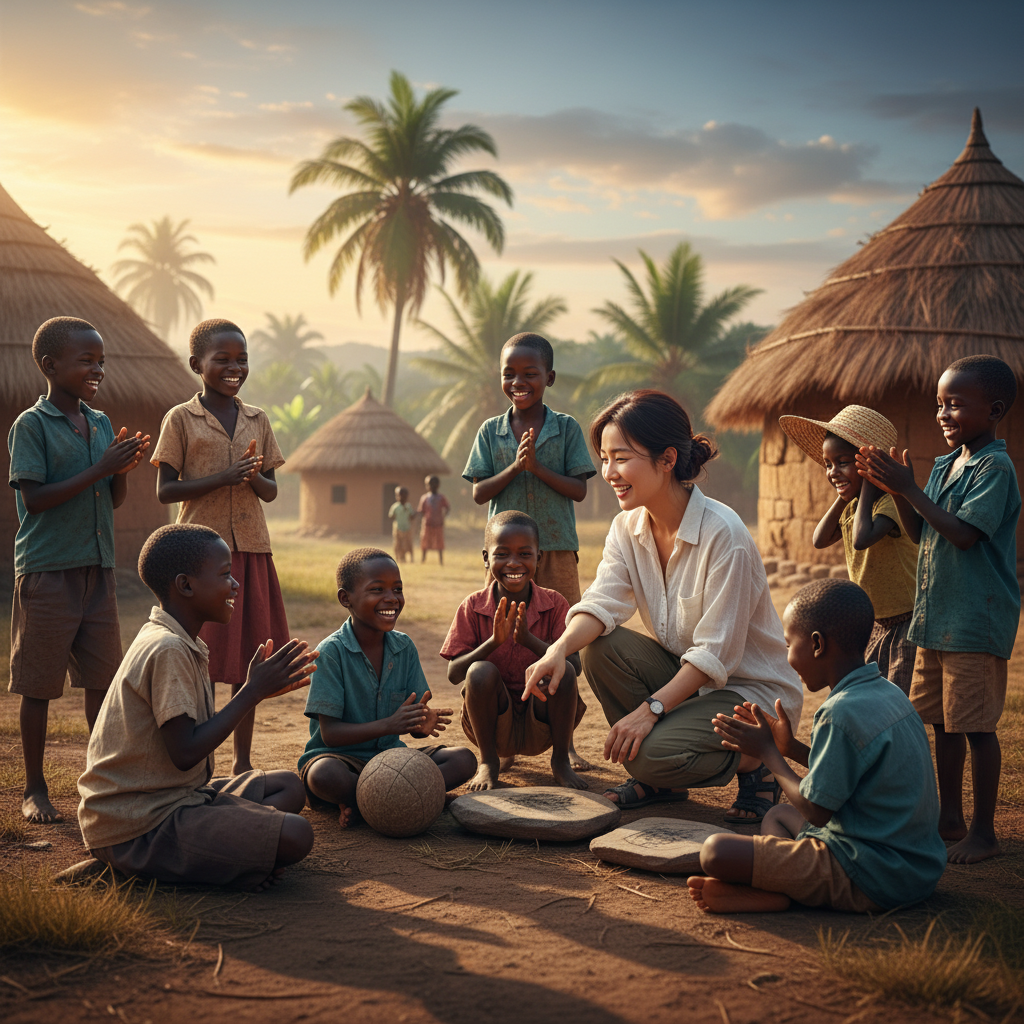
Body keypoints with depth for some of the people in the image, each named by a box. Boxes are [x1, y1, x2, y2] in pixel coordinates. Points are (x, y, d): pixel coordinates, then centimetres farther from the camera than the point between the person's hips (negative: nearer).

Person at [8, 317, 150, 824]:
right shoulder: (30, 425, -8)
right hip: (46, 571, -6)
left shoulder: (101, 423, 10)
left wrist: (123, 468, -7)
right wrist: (101, 468, -19)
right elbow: (35, 498, -16)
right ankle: (34, 788, 15)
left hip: (97, 569, 6)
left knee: (102, 678, 8)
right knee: (39, 684, 3)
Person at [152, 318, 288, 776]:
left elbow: (271, 491, 12)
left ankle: (243, 760, 16)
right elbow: (165, 491, -6)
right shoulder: (181, 419, -1)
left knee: (248, 653, 7)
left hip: (251, 549, 4)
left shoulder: (257, 420, 10)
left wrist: (254, 476, -11)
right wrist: (223, 478, -18)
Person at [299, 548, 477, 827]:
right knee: (324, 774, -39)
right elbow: (330, 733, -17)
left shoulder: (404, 647, 4)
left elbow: (414, 729, 2)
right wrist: (389, 725, -31)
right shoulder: (331, 652, -12)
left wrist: (423, 724, -24)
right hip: (341, 757, -6)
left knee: (464, 759, -15)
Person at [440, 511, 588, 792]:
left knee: (564, 671, -27)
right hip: (493, 720, 0)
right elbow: (454, 674, -11)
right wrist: (494, 642, -27)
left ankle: (560, 760, -4)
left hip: (540, 726, 0)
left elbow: (575, 665, -17)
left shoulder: (554, 603, -5)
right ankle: (488, 762, -5)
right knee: (480, 672, -28)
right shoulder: (473, 607, -5)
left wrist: (529, 639, -31)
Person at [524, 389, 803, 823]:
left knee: (654, 752, -29)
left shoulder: (723, 534, -24)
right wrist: (560, 648, -33)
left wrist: (650, 709, -30)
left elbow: (715, 653, -24)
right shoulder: (627, 527, -1)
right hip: (682, 674, 7)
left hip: (753, 689, -7)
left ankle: (752, 762, 2)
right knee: (600, 647, -17)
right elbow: (603, 602, -13)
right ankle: (658, 780, 1)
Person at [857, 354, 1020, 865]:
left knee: (975, 725, -3)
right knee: (942, 721, 15)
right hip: (936, 616, 9)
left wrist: (908, 488, -20)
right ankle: (949, 816, 28)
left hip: (977, 621, -8)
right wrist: (894, 487, 0)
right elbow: (920, 532, 14)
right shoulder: (944, 465, 12)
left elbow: (963, 533, -23)